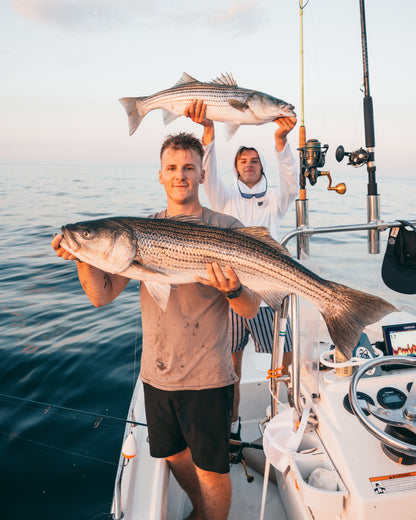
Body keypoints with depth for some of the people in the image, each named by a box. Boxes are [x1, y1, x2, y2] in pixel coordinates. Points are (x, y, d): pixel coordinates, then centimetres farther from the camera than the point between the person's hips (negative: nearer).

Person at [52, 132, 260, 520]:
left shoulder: (227, 229, -8)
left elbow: (251, 310, -10)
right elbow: (102, 296, -3)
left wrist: (232, 290, -32)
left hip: (206, 375, -4)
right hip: (156, 372, 4)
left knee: (210, 468, 11)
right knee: (175, 455, 24)